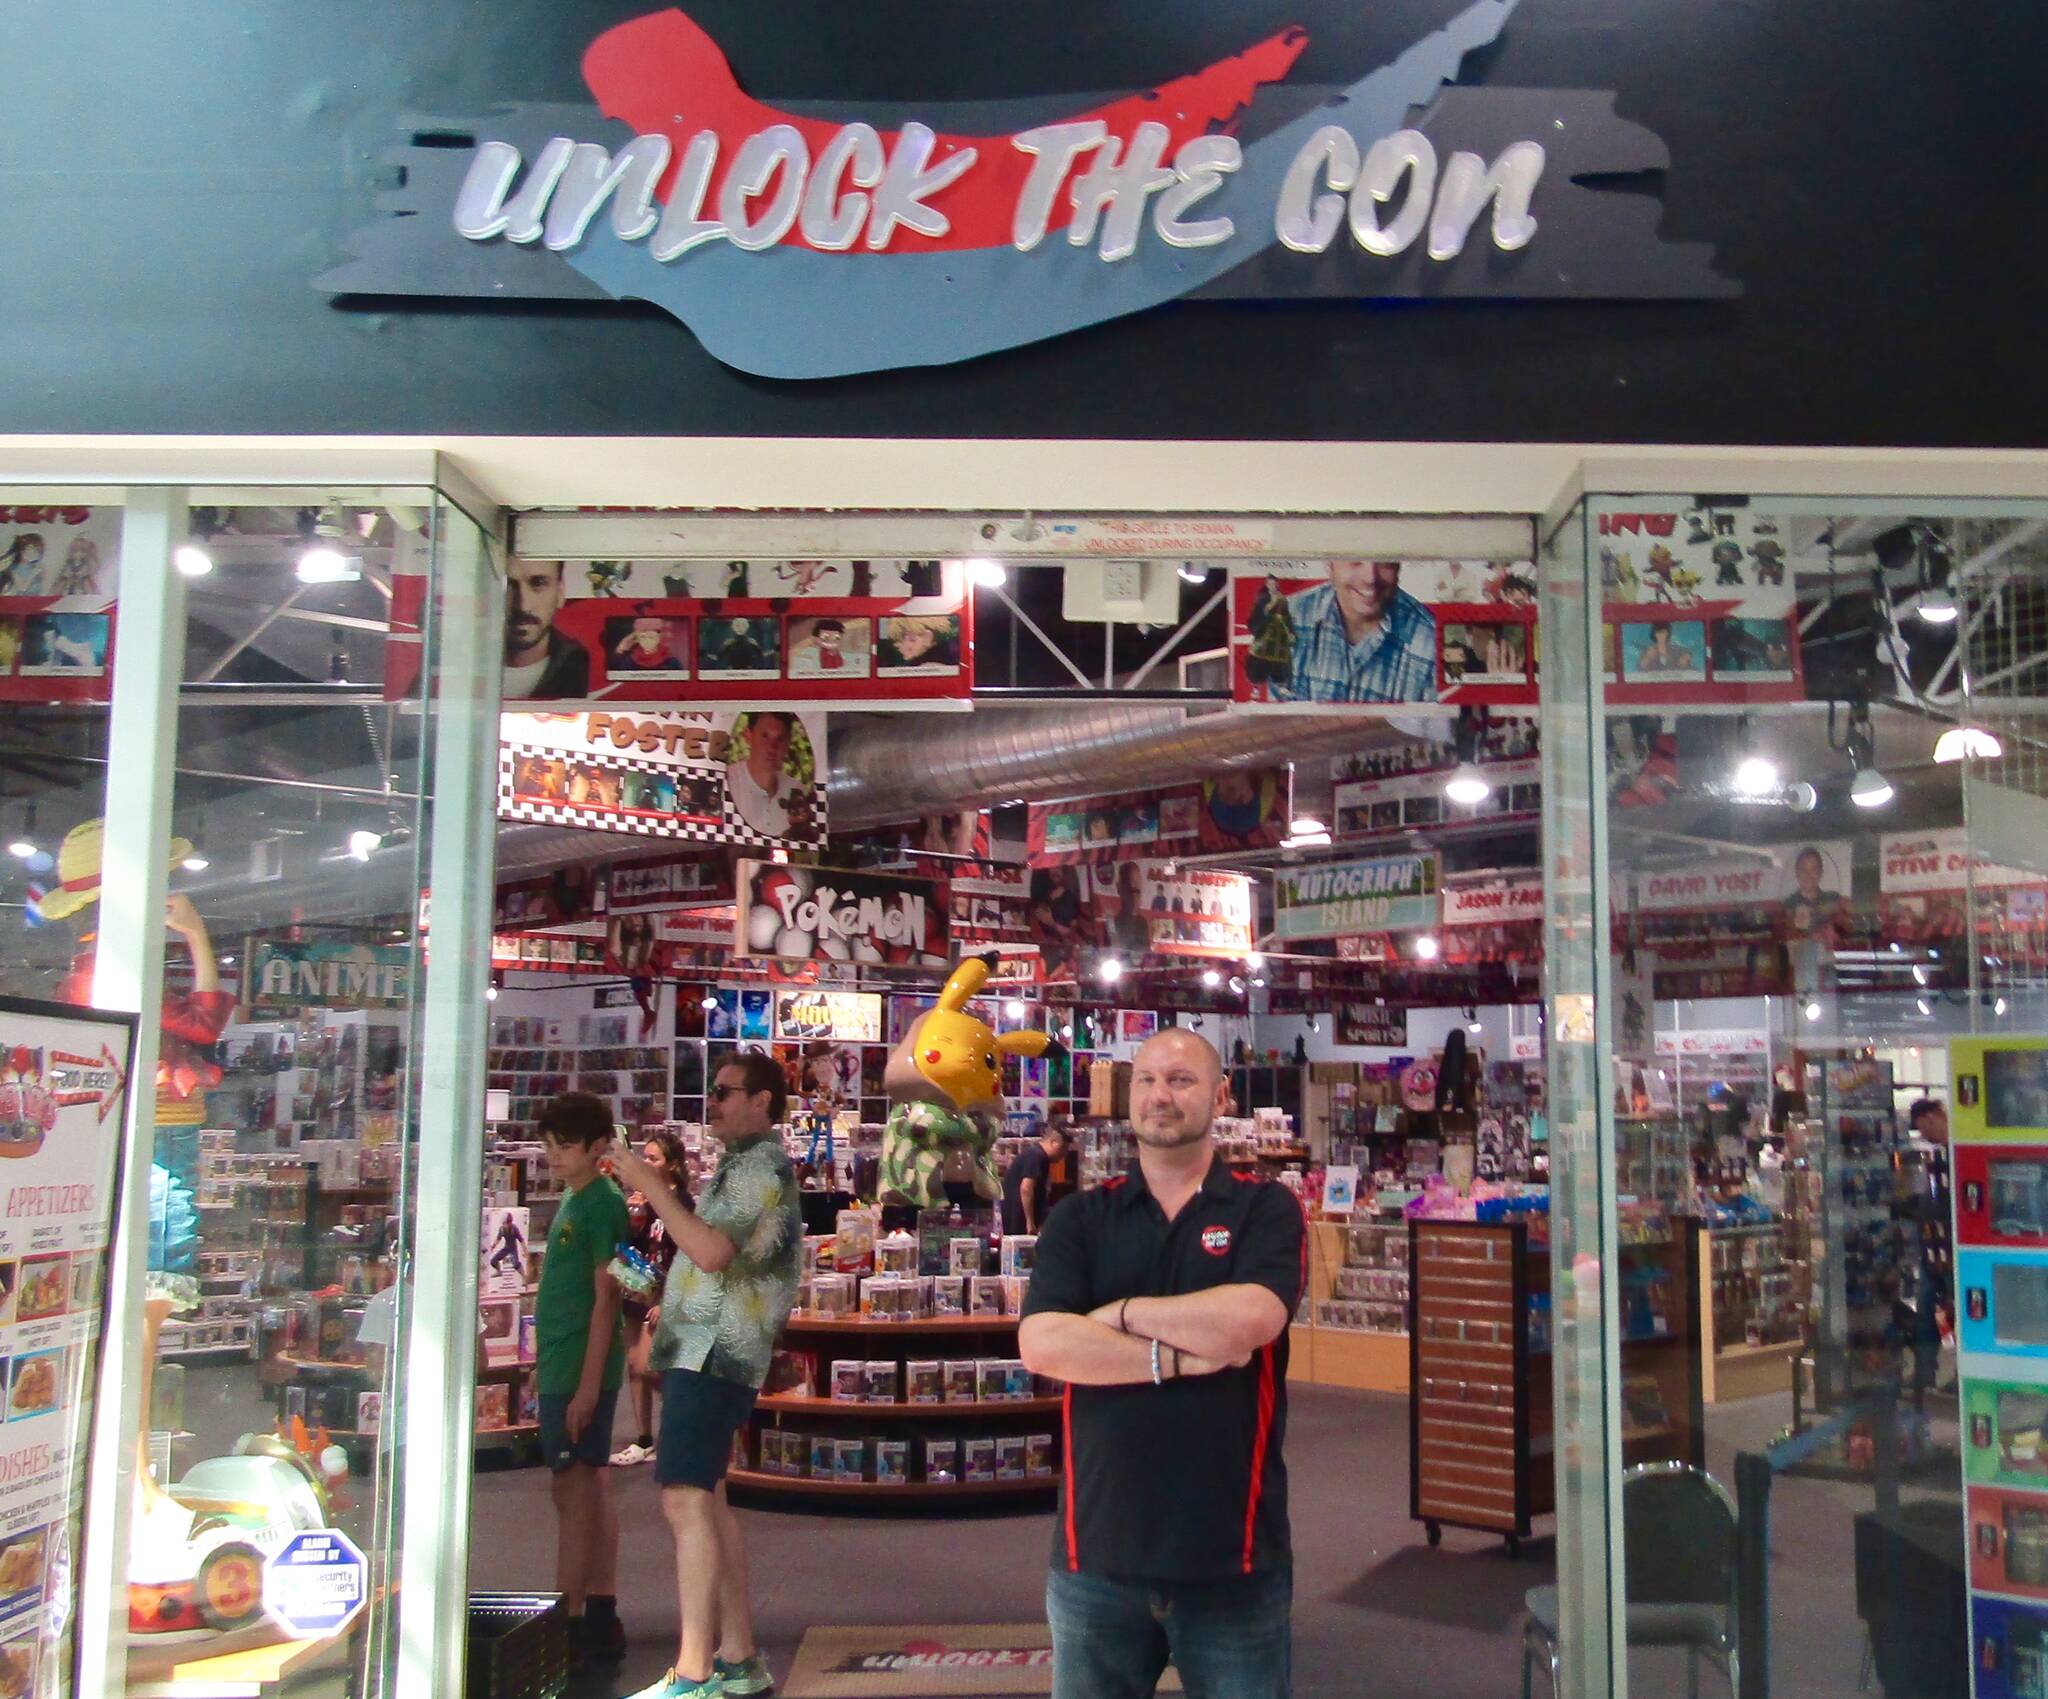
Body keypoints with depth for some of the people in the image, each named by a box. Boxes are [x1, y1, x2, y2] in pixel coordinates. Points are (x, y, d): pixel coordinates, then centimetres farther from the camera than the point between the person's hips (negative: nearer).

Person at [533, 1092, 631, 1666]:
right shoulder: (574, 1199, 14)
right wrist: (546, 1366, 19)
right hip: (565, 1367, 9)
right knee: (592, 1489, 12)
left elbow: (606, 1298, -16)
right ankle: (600, 1620, 19)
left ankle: (568, 1626, 0)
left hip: (579, 1369, -9)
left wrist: (587, 1383, -19)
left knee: (573, 1490, -5)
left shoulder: (602, 1203, -13)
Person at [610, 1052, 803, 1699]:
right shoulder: (746, 1166, 22)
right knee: (707, 1500, 13)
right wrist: (662, 1192, 11)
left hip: (713, 1354, -11)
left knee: (686, 1500, -15)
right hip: (703, 1353, 11)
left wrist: (651, 1185, -17)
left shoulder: (760, 1166, -10)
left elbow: (712, 1251, -23)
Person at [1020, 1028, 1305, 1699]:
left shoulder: (1266, 1208, 0)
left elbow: (1249, 1319, -20)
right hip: (1096, 1552, 2)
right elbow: (1041, 1343, -11)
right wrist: (1179, 1358, -16)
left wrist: (1121, 1313, -9)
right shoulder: (1079, 1219, 5)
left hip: (1233, 1554, -2)